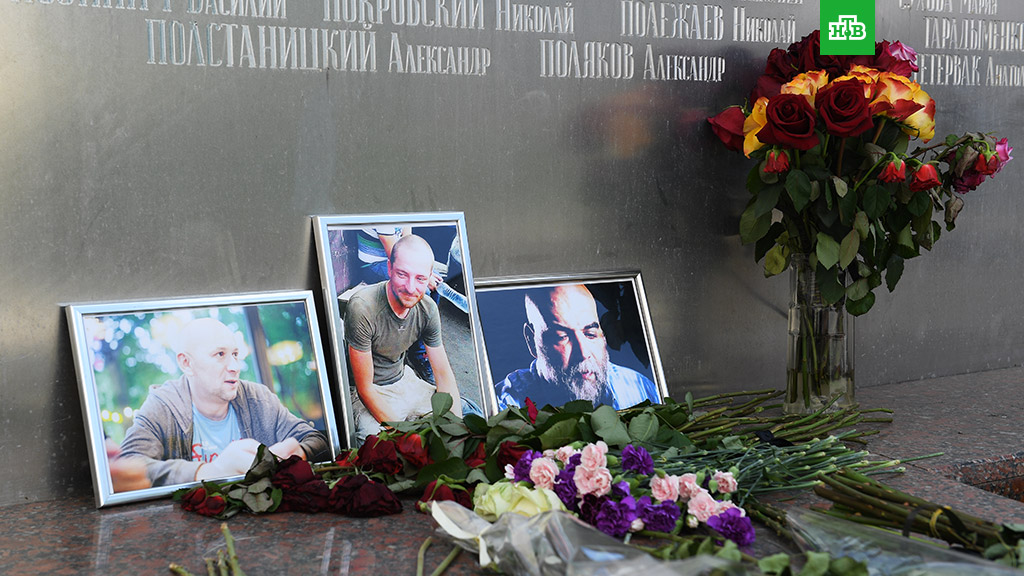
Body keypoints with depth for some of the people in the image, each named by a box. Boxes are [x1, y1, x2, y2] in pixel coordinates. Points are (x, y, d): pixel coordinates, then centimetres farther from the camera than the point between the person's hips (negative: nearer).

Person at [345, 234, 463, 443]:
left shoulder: (428, 308, -9)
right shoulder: (362, 308, -28)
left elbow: (444, 375, -1)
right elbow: (365, 388, -23)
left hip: (404, 380, 6)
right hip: (368, 395, -6)